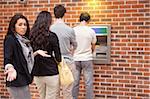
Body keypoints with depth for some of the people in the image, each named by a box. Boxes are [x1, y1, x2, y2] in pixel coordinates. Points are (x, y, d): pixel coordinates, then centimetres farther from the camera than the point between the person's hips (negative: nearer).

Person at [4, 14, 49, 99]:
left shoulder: (24, 40, 12)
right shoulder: (10, 39, -11)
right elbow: (7, 59, -20)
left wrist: (37, 52, 6)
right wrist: (11, 69, -39)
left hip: (23, 79, 8)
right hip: (16, 79, -8)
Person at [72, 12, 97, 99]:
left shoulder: (73, 30, -2)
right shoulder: (91, 31, -5)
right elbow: (93, 47, 8)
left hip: (75, 59, 2)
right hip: (87, 59, -2)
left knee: (75, 82, 9)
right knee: (89, 83, 4)